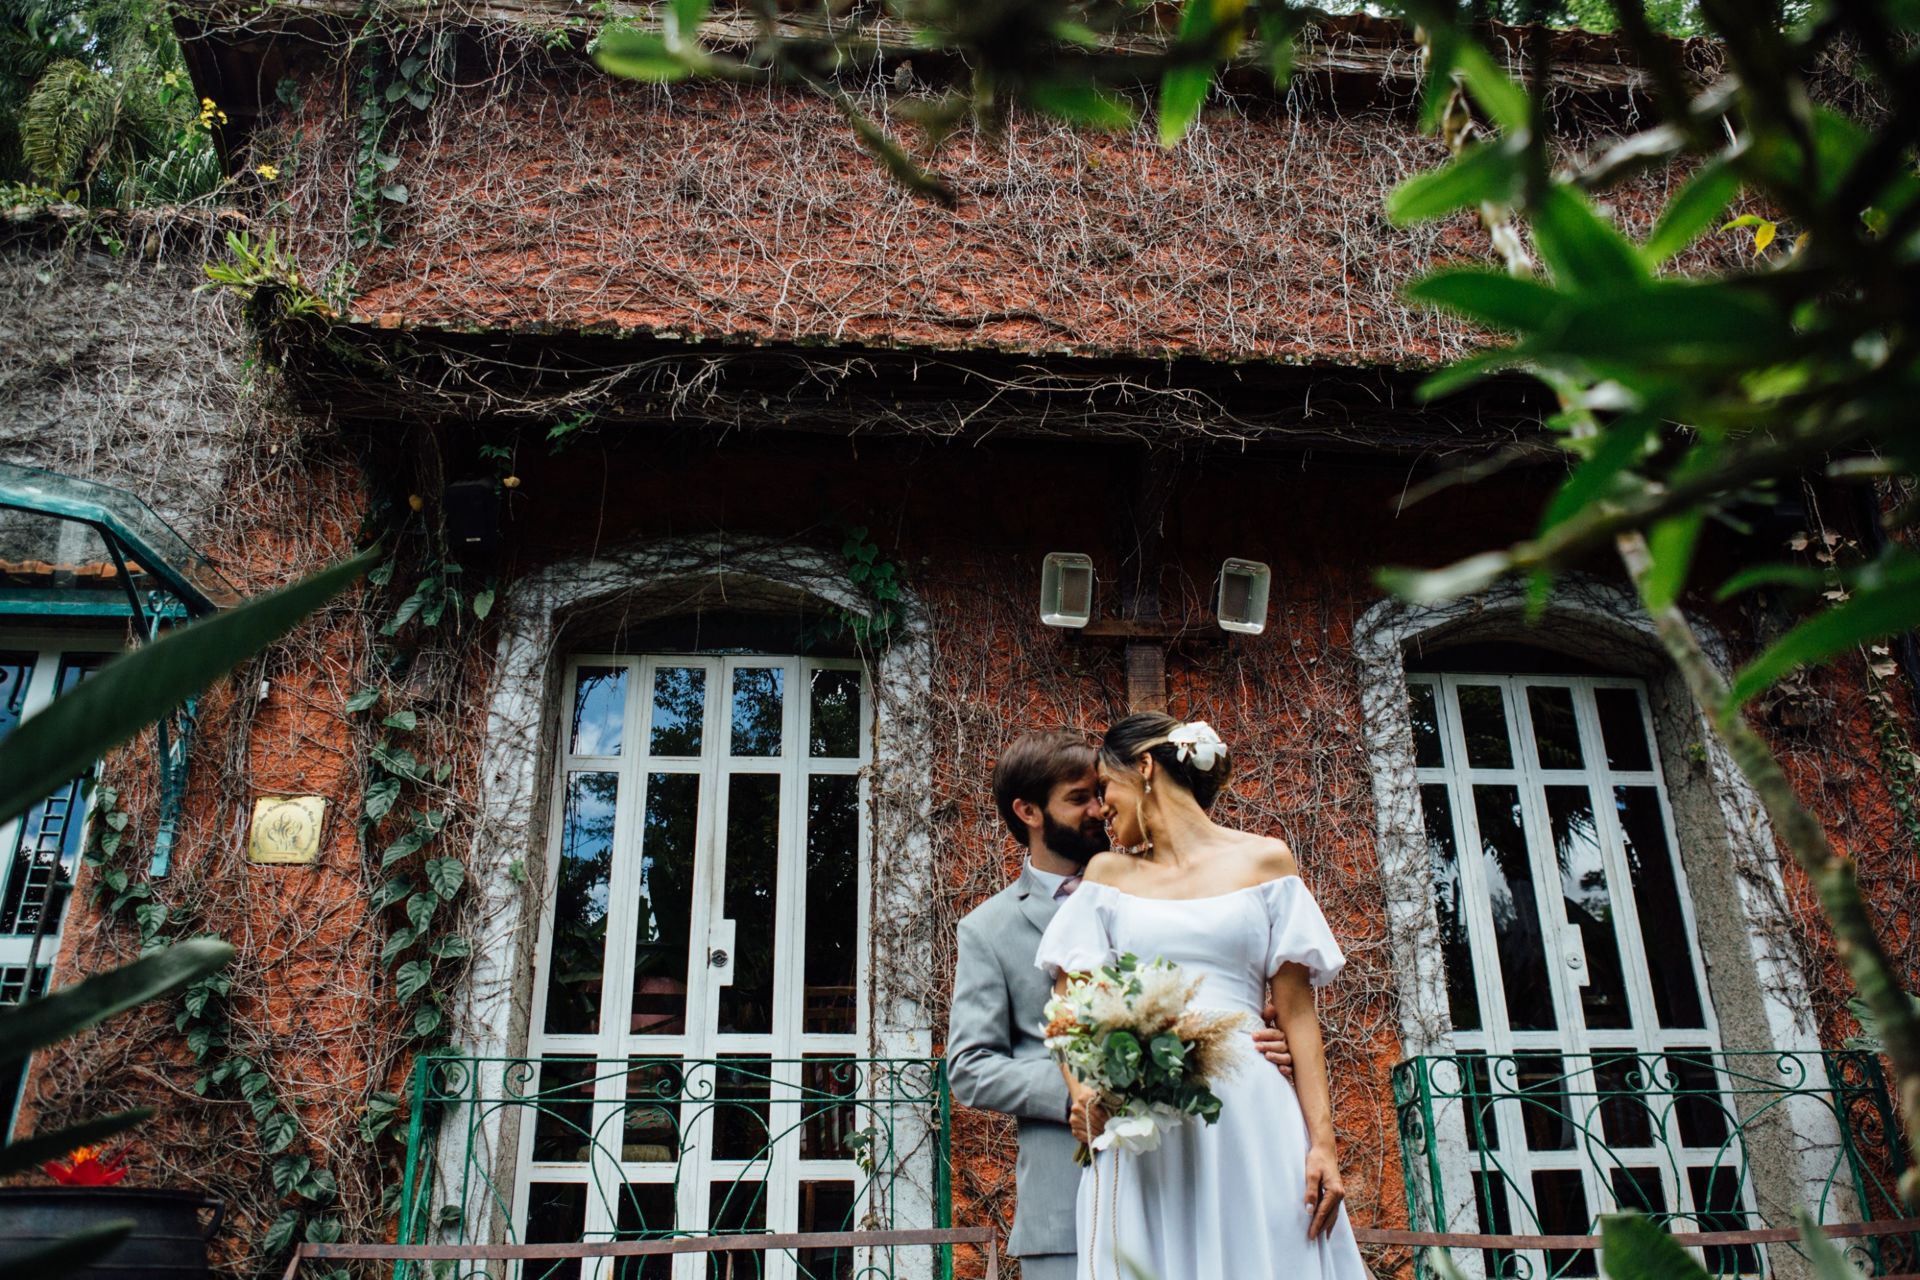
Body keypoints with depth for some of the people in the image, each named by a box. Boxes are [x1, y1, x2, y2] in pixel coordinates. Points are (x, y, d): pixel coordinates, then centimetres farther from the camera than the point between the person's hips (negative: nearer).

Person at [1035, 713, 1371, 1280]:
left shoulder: (1264, 859, 8)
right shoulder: (1109, 872, 14)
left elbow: (1297, 1012, 4)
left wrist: (1322, 1142, -5)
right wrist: (1084, 1095, -14)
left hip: (1250, 1119, -1)